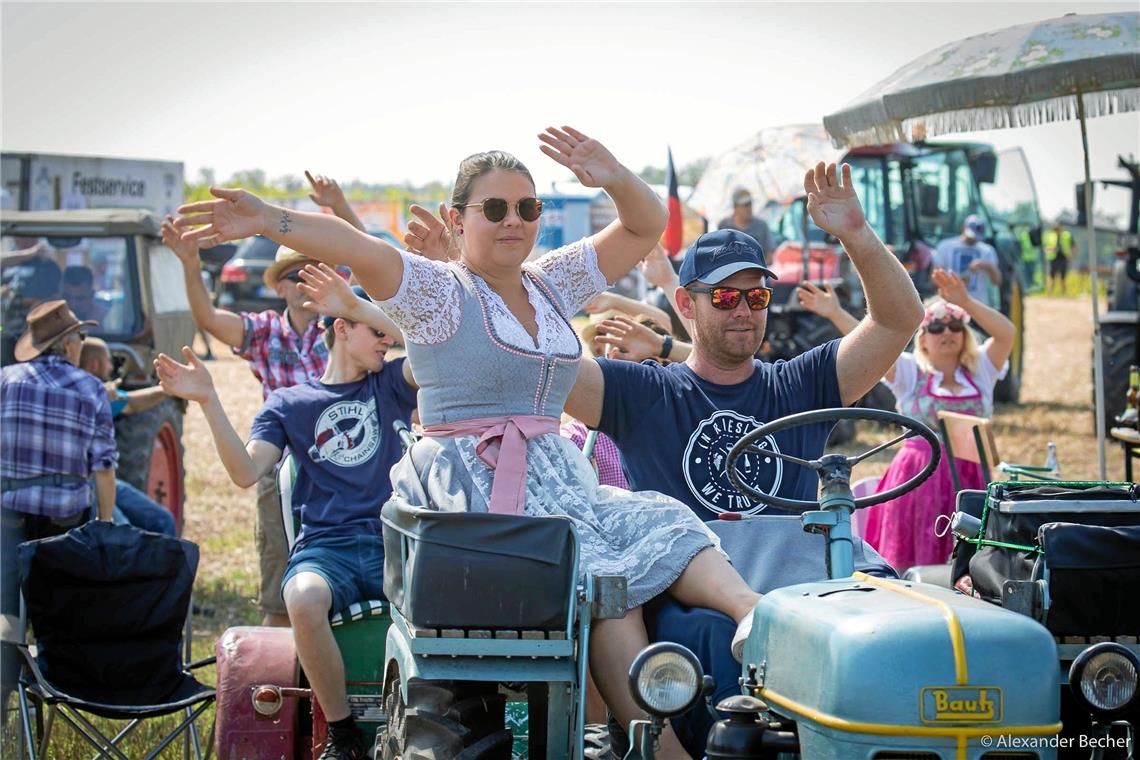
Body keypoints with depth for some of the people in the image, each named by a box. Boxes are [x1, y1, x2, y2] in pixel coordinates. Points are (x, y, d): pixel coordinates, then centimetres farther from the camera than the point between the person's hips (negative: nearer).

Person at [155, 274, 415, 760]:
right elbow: (246, 472, 1)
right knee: (304, 600, -38)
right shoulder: (288, 403, 15)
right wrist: (209, 402, -10)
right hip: (326, 545, 0)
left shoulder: (391, 383, 17)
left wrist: (357, 303, -8)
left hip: (395, 543, 1)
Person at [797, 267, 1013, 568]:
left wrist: (966, 303, -22)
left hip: (969, 477, 2)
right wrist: (836, 314, -23)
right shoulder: (911, 373, 4)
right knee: (913, 564, -4)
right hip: (921, 477, -2)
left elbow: (1006, 333, -8)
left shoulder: (980, 370, 8)